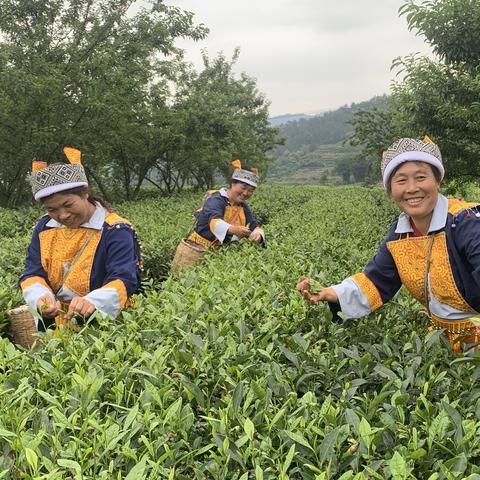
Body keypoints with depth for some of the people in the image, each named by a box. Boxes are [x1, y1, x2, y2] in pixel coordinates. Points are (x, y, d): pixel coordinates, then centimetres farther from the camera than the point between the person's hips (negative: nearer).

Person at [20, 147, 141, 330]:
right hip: (52, 324, 6)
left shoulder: (115, 231, -9)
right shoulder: (44, 228, 9)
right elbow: (32, 274, 5)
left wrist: (91, 302, -38)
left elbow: (124, 280, -18)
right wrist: (41, 297, -19)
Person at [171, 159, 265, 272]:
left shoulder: (243, 207, 6)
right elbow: (215, 222, -36)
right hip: (194, 253, -6)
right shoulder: (216, 200, -17)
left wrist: (258, 235, -26)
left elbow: (255, 227, -1)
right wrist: (233, 230, -56)